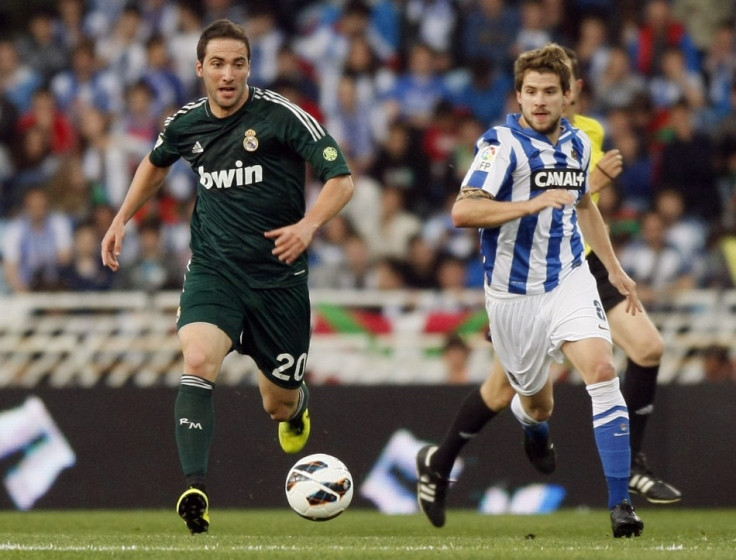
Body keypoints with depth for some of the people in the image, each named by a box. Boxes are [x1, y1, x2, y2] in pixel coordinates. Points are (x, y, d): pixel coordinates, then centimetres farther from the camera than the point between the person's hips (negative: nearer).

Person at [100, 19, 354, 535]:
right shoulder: (186, 124, 2)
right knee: (198, 362, -28)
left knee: (280, 405, 11)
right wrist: (122, 219, 22)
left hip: (278, 275, -2)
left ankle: (297, 404, 52)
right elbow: (156, 163, 27)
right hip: (213, 270, 2)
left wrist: (308, 225, -27)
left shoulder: (281, 115, -11)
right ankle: (195, 491, -34)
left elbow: (341, 179, -10)